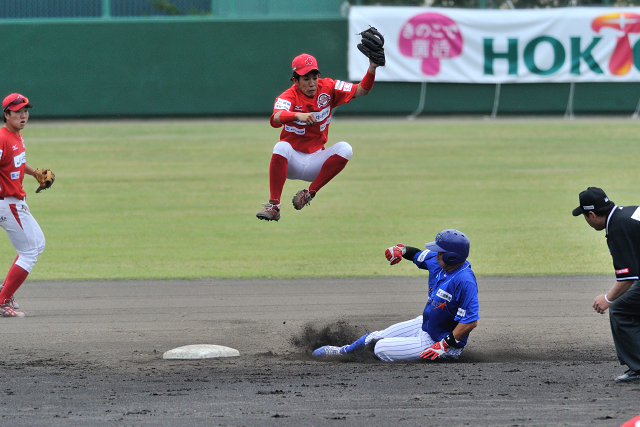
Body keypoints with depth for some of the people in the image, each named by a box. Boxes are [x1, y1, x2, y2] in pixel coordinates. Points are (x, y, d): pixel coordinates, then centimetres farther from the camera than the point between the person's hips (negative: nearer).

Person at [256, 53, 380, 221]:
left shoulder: (328, 88, -4)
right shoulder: (289, 96, -17)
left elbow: (361, 90, -9)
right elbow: (276, 117, -40)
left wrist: (372, 69, -27)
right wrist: (298, 115, -61)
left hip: (316, 163, 3)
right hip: (292, 162, -3)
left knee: (345, 148, -22)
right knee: (281, 147, -35)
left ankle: (309, 193, -16)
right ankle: (273, 205, -33)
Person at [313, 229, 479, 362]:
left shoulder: (464, 281, -32)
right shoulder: (437, 262, -6)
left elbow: (471, 322, -33)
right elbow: (418, 255, 16)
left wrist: (444, 346, -32)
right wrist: (402, 250, -5)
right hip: (424, 324, 9)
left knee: (381, 349, -11)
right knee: (376, 337, 20)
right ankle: (342, 352, 45)